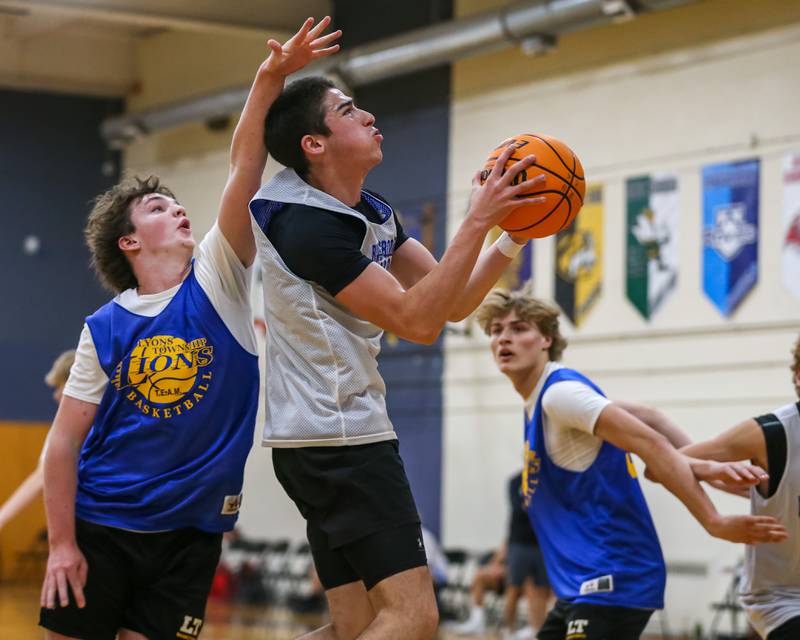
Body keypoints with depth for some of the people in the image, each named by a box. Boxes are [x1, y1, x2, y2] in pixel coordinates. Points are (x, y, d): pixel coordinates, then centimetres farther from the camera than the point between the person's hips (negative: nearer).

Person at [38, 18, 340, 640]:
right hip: (101, 526, -1)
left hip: (191, 531, 1)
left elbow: (245, 165, -12)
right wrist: (62, 543, -8)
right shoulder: (104, 329, -1)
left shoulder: (217, 282, 0)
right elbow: (66, 439, -2)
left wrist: (271, 78, -23)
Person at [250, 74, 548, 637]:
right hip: (340, 439, -10)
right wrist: (478, 221, -21)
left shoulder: (374, 213, 13)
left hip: (343, 434, 10)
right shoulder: (308, 225, -17)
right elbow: (417, 321, -21)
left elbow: (454, 302, 12)